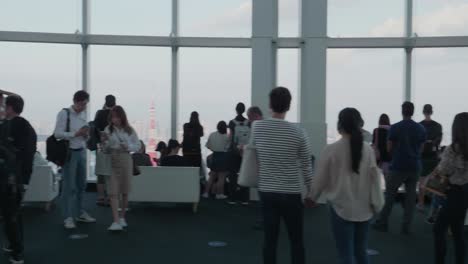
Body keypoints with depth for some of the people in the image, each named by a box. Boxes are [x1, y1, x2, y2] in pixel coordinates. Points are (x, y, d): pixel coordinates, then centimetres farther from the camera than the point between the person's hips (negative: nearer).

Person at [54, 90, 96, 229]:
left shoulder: (83, 114, 12)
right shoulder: (64, 113, -8)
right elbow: (57, 133, -15)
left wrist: (86, 134, -3)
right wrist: (76, 133, -22)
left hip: (81, 151, 7)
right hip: (69, 152, -7)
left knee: (81, 184, 14)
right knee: (69, 185, -4)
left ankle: (80, 213, 25)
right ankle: (68, 217, 1)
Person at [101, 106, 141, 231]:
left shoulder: (129, 130, -1)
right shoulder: (108, 130, 1)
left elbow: (138, 146, 5)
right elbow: (106, 150, 4)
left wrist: (128, 147, -13)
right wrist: (104, 142, -15)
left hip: (125, 160, 0)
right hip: (112, 161, 0)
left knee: (124, 191, 11)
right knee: (113, 192, -8)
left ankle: (122, 217, 27)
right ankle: (116, 221, -10)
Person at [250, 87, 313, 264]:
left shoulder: (257, 128, -2)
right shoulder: (298, 132, -9)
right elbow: (306, 166, -2)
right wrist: (311, 192, 9)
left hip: (266, 192, 2)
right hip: (291, 193, -2)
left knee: (270, 240, 9)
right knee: (296, 242, 8)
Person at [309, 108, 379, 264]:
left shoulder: (331, 150, -12)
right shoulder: (368, 150, -1)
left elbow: (320, 179, -4)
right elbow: (374, 179, 6)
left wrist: (312, 198, 14)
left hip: (342, 209, -4)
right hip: (364, 210, 4)